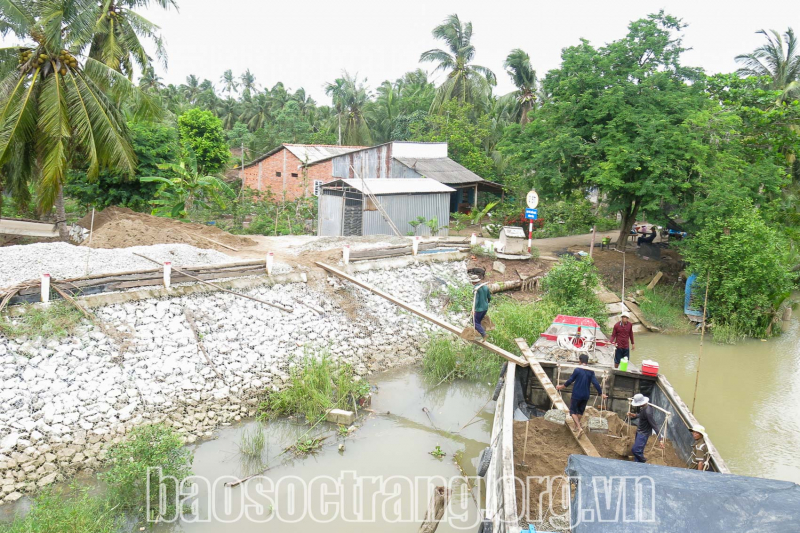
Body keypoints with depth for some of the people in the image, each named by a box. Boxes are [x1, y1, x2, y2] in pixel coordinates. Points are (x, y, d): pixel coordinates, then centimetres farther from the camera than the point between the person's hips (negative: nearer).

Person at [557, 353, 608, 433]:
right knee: (580, 411, 21)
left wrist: (562, 386, 8)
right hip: (586, 396, 4)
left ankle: (579, 428, -10)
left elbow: (570, 380, -6)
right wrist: (601, 393, 2)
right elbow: (595, 383, -7)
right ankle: (576, 425, 33)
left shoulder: (577, 370, -13)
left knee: (573, 411, 5)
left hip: (577, 394, -4)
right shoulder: (591, 371, -2)